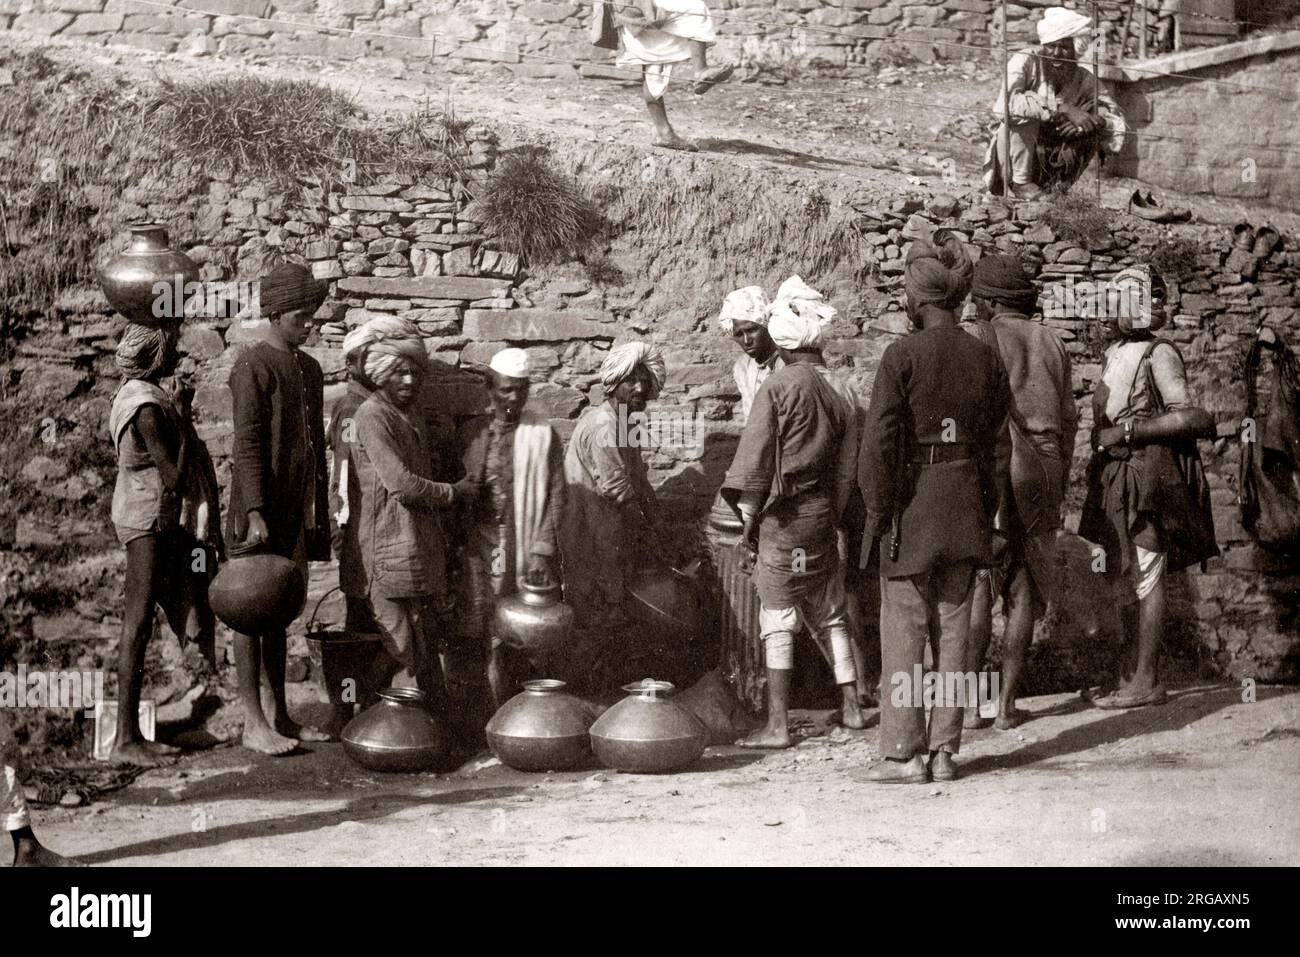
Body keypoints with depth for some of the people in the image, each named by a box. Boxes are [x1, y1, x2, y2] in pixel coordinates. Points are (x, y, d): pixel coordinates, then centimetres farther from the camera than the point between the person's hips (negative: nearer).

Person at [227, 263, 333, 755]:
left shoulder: (309, 368, 15)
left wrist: (323, 511, 18)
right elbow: (246, 444, -15)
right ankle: (253, 723, 0)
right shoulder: (253, 366, -9)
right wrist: (255, 513, -21)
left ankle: (279, 715, 17)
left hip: (299, 511, 8)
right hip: (263, 513, -8)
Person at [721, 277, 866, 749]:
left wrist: (748, 527, -5)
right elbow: (846, 468, 8)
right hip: (823, 516, 5)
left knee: (778, 621, -2)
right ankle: (850, 706, 22)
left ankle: (777, 724, -1)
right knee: (831, 615, 17)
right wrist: (833, 516, 15)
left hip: (780, 517, -5)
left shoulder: (777, 387, -10)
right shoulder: (841, 392, 5)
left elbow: (754, 464, -10)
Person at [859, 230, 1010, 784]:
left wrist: (876, 511, -5)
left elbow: (879, 443, -13)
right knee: (953, 628, 10)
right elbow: (998, 446, 8)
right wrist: (987, 509, 15)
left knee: (903, 630, 2)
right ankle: (945, 749, 13)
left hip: (912, 505, -5)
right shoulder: (985, 359, 3)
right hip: (965, 509, 5)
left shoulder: (902, 356, -12)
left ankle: (904, 753, 2)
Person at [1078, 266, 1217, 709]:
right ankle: (1131, 676, 19)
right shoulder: (1115, 353, 16)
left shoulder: (1158, 355, -10)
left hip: (1148, 477, -9)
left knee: (1143, 578, -6)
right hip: (1117, 478, 9)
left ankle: (1145, 681, -1)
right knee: (1125, 581, 12)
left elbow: (1193, 418, -18)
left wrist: (1128, 431, -18)